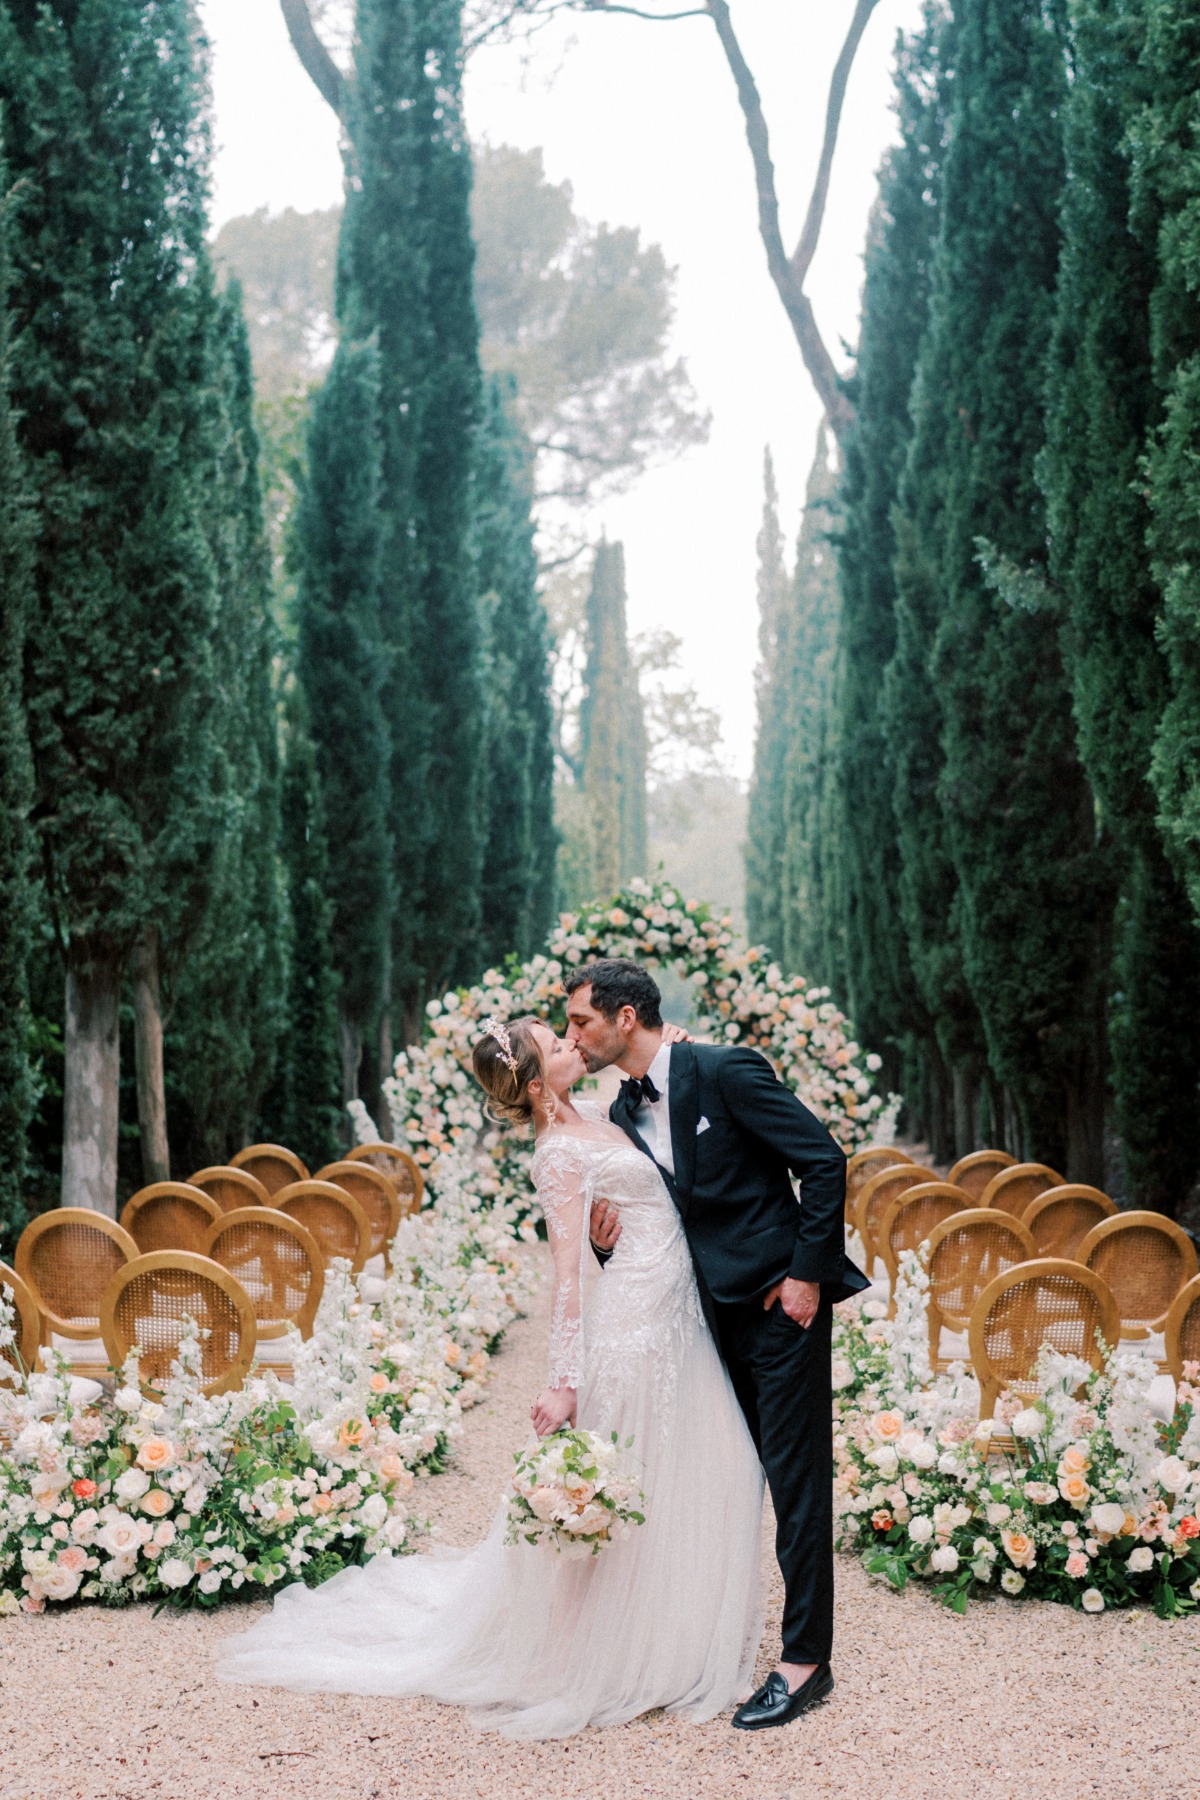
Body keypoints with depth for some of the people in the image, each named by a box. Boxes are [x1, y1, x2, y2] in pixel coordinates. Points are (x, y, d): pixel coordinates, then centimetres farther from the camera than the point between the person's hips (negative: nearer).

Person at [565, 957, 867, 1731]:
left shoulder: (727, 1072, -13)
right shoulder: (625, 1114, 9)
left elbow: (824, 1160, -14)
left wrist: (807, 1273, -15)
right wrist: (608, 1236, -10)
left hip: (780, 1300, -7)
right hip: (712, 1312, 7)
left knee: (795, 1479, -3)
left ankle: (806, 1661, 4)